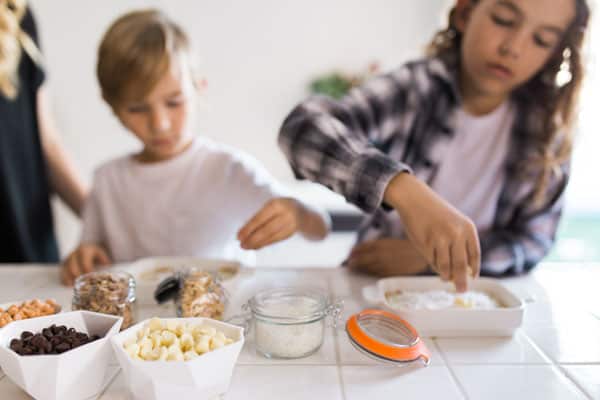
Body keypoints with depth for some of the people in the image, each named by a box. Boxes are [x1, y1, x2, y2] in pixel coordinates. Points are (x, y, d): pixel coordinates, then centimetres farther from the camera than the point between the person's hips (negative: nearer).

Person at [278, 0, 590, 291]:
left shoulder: (548, 127, -5)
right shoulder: (413, 89, -15)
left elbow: (532, 241, -3)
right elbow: (302, 126, -31)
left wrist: (425, 257, -17)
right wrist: (403, 189, -47)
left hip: (464, 301, 4)